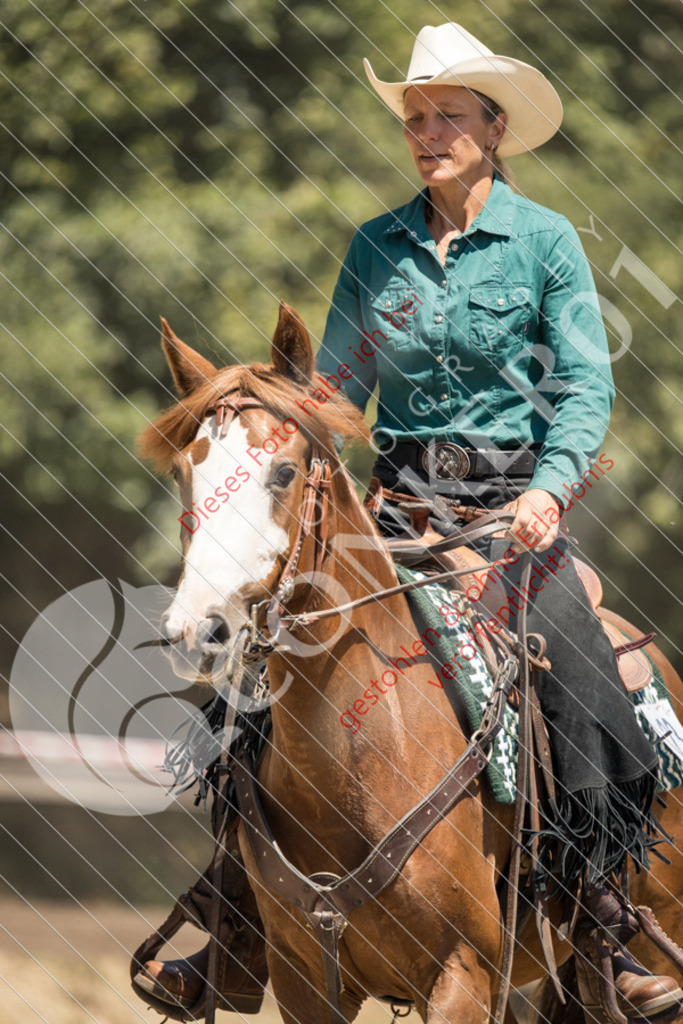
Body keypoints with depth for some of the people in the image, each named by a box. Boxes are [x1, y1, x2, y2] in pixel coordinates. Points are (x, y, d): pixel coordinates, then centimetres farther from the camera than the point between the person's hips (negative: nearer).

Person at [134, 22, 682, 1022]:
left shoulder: (545, 240, -1)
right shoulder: (378, 247, 8)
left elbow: (585, 386, -5)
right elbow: (338, 385, 12)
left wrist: (550, 487, -21)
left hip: (513, 502, -3)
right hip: (398, 500, 3)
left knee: (592, 708, -20)